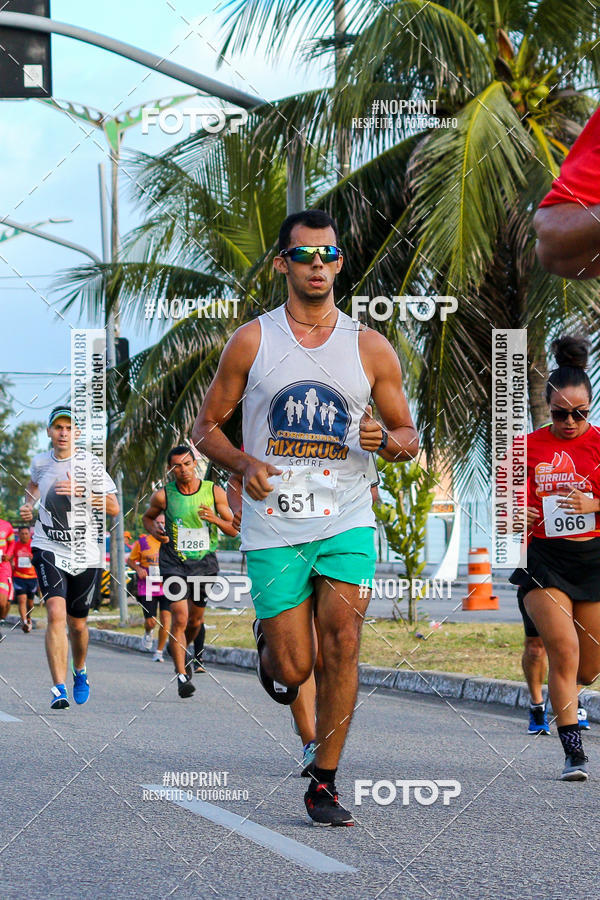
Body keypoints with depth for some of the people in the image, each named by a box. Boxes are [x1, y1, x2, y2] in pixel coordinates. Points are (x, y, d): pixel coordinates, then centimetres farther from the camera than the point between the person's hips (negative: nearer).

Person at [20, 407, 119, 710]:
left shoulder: (91, 464, -5)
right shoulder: (40, 462, 4)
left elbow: (113, 508, -10)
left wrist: (81, 491, -23)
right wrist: (28, 506, 10)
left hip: (85, 553, 0)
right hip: (48, 550, 0)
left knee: (77, 623, 11)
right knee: (56, 612, -21)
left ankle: (80, 672, 43)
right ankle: (59, 688, -25)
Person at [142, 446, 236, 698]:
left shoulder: (214, 492, -4)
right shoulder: (163, 495, -6)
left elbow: (233, 529, 2)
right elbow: (148, 516, 15)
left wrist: (215, 519, -18)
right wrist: (154, 530, -7)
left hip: (204, 562, 2)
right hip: (174, 563, -2)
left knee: (196, 620, 14)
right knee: (180, 618, -16)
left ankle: (180, 648, 46)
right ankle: (182, 675, -13)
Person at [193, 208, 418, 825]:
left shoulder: (370, 349, 6)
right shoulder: (251, 342, 3)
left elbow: (408, 437, 13)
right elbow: (207, 426, 8)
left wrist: (386, 440, -11)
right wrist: (244, 464, -12)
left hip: (346, 522, 1)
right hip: (274, 526, -1)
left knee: (341, 646, -14)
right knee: (293, 671, -1)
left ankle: (324, 785, -3)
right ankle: (267, 644, 38)